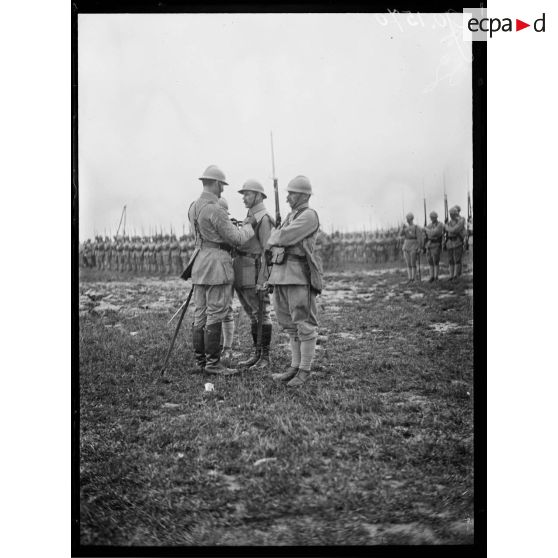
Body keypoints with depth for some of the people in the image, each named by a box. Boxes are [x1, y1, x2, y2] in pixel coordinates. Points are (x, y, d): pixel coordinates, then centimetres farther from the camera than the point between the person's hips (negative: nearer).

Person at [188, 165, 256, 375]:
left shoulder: (194, 207, 11)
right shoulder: (215, 210, -16)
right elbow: (236, 239, -13)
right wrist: (248, 226, 6)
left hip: (199, 263, 9)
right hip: (217, 265, -9)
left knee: (200, 315, 9)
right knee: (215, 316, -5)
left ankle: (201, 360, 14)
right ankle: (213, 363, -3)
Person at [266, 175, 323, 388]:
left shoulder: (309, 215, -7)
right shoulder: (291, 216, 22)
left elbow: (283, 238, -14)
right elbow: (273, 244, 23)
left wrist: (274, 235, 5)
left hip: (299, 276, -9)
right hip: (281, 274, 9)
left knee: (304, 324, -4)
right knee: (291, 324, 11)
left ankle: (305, 370, 1)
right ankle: (295, 366, 17)